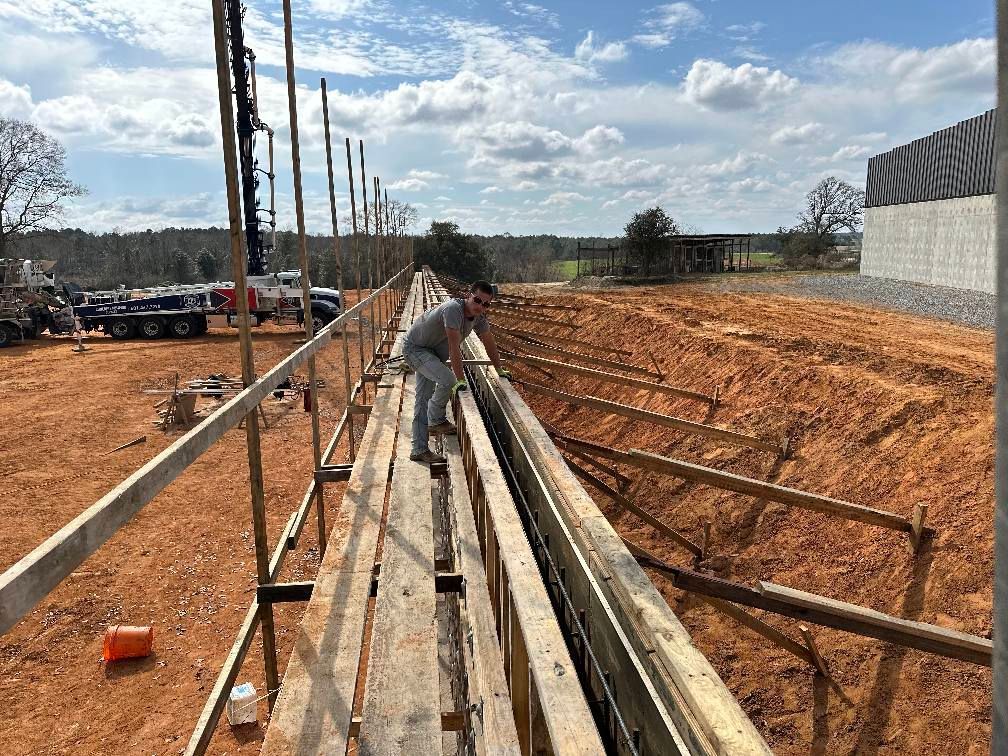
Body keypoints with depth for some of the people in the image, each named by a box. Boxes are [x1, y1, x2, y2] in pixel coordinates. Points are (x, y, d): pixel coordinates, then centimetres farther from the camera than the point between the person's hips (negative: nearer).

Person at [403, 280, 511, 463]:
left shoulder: (479, 316, -6)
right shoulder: (453, 309, -32)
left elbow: (489, 342, 9)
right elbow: (454, 348, -34)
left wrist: (500, 370, 14)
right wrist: (460, 380, -33)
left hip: (433, 352, 9)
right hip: (415, 348, -9)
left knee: (423, 399, 10)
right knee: (447, 380, -26)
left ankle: (419, 450, 15)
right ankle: (436, 421, -1)